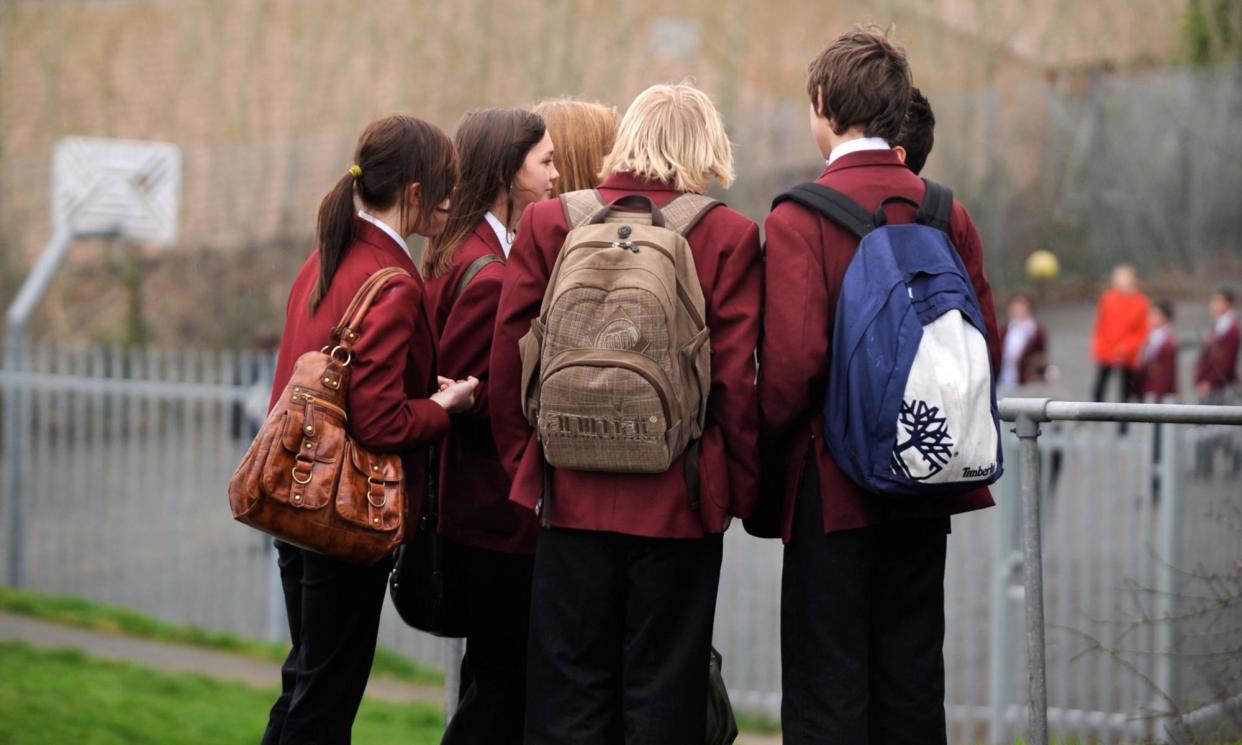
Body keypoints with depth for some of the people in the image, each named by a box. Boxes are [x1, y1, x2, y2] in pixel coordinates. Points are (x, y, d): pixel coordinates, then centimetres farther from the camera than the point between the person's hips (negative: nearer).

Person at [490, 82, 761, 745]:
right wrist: (742, 487, 4)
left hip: (572, 495, 2)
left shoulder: (547, 225, 1)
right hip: (679, 501, -1)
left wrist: (524, 464, 13)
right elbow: (737, 378, -6)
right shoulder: (729, 235, -4)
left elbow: (507, 362, 2)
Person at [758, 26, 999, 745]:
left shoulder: (800, 216, -12)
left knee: (827, 686, 1)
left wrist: (764, 453, -3)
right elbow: (987, 345, 5)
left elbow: (793, 358, -18)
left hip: (833, 482, -5)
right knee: (913, 682, 12)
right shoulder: (948, 213, 3)